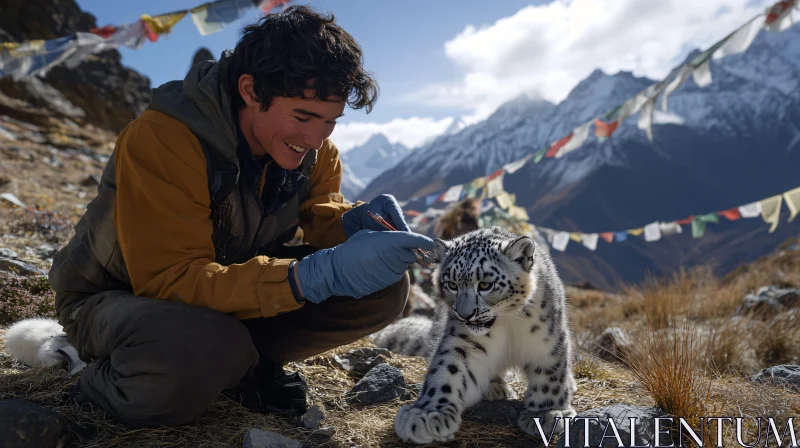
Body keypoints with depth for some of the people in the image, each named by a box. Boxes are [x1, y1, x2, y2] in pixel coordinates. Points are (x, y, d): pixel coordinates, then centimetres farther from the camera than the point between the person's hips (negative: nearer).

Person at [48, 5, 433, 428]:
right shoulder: (161, 139, -30)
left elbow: (317, 211, 1)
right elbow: (170, 281, -35)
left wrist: (356, 221, -26)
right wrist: (316, 275, -48)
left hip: (233, 285, 5)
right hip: (118, 297, -5)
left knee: (384, 288, -13)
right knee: (203, 349, -42)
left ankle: (244, 363, 1)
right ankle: (98, 392, -7)